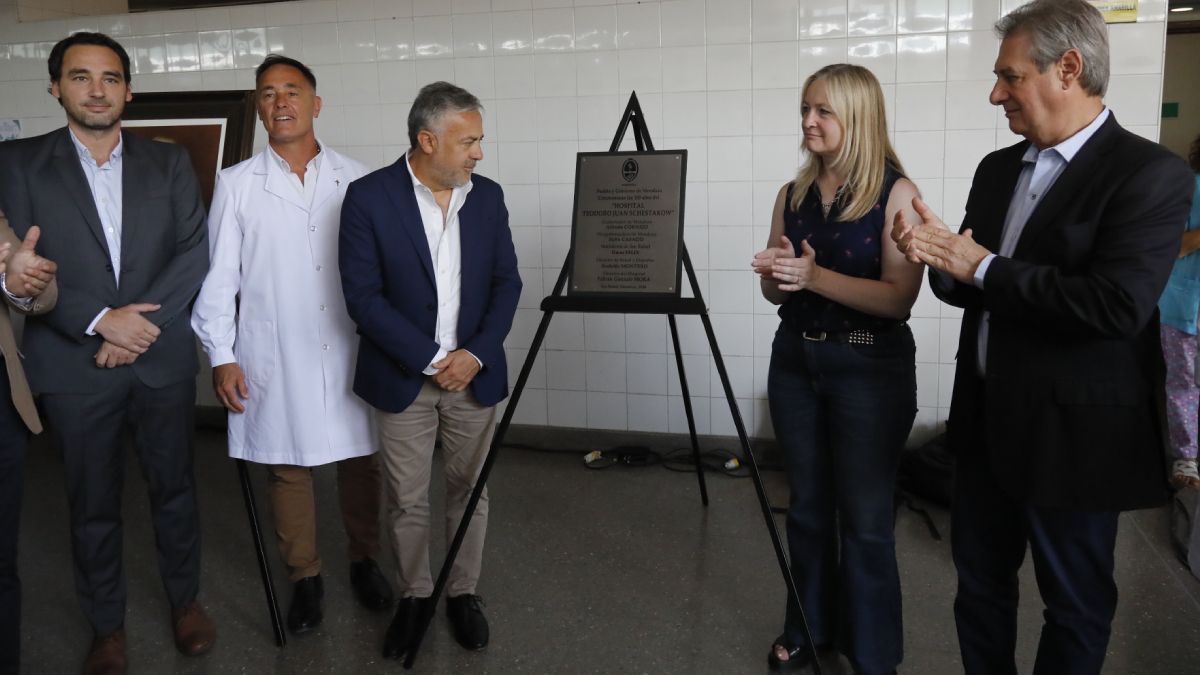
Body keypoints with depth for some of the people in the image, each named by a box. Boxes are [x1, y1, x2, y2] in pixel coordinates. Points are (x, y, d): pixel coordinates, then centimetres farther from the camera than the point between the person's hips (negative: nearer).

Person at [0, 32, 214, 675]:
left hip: (163, 358, 1)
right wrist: (100, 323, -17)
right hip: (74, 364, -1)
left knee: (174, 488, 14)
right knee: (92, 504, 12)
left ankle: (185, 598, 34)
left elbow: (195, 253, -2)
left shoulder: (169, 162, 5)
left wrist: (140, 323, -13)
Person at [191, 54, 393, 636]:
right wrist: (221, 356, -2)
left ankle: (364, 561, 31)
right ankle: (305, 577, 25)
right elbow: (217, 277, 2)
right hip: (274, 361, 0)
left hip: (350, 354, 1)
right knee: (287, 468, 8)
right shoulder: (236, 184, 2)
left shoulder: (356, 180, 3)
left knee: (360, 460, 10)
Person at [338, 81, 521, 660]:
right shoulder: (368, 197, -10)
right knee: (407, 500, 9)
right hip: (404, 379, -3)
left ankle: (463, 593, 30)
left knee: (469, 491, 12)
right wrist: (430, 361, -15)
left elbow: (507, 282, 4)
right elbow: (363, 295, -12)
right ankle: (414, 596, 29)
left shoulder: (487, 196, 2)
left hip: (473, 375, 3)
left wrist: (476, 354, -9)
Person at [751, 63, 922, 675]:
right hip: (795, 359, 5)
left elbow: (899, 298, -17)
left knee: (864, 515, 3)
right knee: (806, 505, 15)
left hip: (870, 368, -5)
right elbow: (775, 292, 10)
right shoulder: (792, 195, 6)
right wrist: (774, 274, -12)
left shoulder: (896, 194, -10)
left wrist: (817, 276, -27)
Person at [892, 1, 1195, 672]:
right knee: (980, 585, 19)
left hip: (1071, 433, -7)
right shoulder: (998, 167, 8)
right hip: (986, 420, 7)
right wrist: (942, 257, -12)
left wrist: (984, 268, -19)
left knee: (1075, 602, 13)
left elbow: (1117, 307, -26)